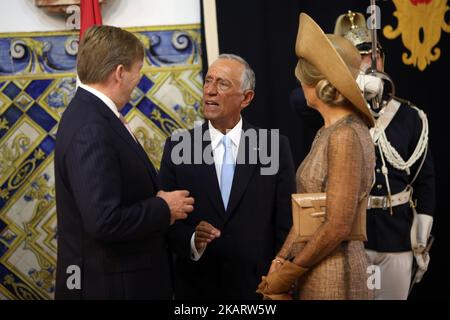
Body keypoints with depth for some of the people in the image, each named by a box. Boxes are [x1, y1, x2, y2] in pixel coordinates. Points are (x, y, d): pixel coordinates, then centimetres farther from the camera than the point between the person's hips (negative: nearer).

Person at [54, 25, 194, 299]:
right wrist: (164, 208, -15)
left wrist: (157, 200, -3)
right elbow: (104, 222, -28)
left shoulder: (91, 113, 6)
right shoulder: (91, 129, -23)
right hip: (110, 284, -9)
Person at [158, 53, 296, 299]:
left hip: (258, 284, 0)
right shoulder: (177, 147, -1)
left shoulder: (274, 146, -2)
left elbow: (286, 223, -1)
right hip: (196, 286, 0)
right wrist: (192, 240, -21)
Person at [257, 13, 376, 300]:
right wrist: (281, 260, 0)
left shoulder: (346, 136, -17)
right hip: (313, 274, 8)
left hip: (333, 277, -8)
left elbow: (338, 227, -20)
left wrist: (288, 274, -12)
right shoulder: (329, 133, 11)